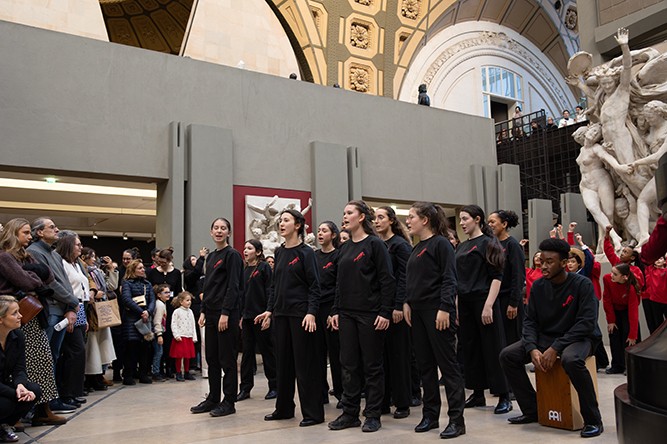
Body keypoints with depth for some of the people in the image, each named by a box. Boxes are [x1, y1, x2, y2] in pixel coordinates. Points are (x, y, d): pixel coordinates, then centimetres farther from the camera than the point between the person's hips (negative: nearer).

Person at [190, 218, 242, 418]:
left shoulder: (232, 255, -7)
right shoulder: (211, 256, 15)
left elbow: (233, 286, -14)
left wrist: (225, 313, -19)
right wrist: (203, 311, 11)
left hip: (227, 313, -8)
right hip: (211, 312, 8)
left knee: (227, 358, -1)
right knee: (211, 357, 12)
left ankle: (229, 402, 9)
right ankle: (213, 399, 22)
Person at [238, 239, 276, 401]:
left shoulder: (264, 267, -5)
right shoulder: (244, 270, 14)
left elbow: (270, 291, -10)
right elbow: (242, 293, 16)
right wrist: (241, 315, 12)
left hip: (261, 315, -6)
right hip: (247, 316, 6)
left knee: (267, 350, 2)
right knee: (247, 351, 8)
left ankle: (274, 386, 13)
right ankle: (245, 388, 14)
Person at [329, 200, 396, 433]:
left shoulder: (374, 244, -7)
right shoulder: (345, 247, 12)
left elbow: (387, 280, -11)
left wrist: (385, 313, -16)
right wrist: (336, 311, 10)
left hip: (371, 314, -6)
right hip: (347, 314, 7)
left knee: (372, 365, 3)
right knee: (348, 364, 9)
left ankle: (373, 415, 14)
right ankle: (350, 413, 19)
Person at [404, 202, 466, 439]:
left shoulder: (440, 243, -8)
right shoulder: (416, 248, 15)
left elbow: (449, 279, -14)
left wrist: (445, 308, -21)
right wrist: (407, 303, 6)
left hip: (437, 311, -8)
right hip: (418, 312, 8)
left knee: (447, 363, -2)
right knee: (425, 365, 12)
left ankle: (456, 419, 6)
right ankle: (430, 415, 22)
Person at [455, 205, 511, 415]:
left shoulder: (488, 243, -5)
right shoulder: (461, 247, 13)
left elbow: (496, 277, -11)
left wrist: (488, 305, -19)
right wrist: (455, 307, 10)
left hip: (483, 301, -7)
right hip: (465, 303, 7)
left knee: (492, 348, -2)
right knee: (470, 348, 9)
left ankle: (504, 397, 6)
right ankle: (478, 393, 20)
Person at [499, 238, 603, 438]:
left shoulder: (582, 284, -14)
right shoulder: (538, 286, 0)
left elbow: (587, 322, -21)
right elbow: (530, 321, 1)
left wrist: (555, 348, -27)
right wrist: (532, 348, -19)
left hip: (579, 337, -6)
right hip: (545, 337, 6)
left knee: (571, 359, -39)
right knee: (507, 355, -10)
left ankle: (593, 420, -19)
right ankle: (532, 410, 3)